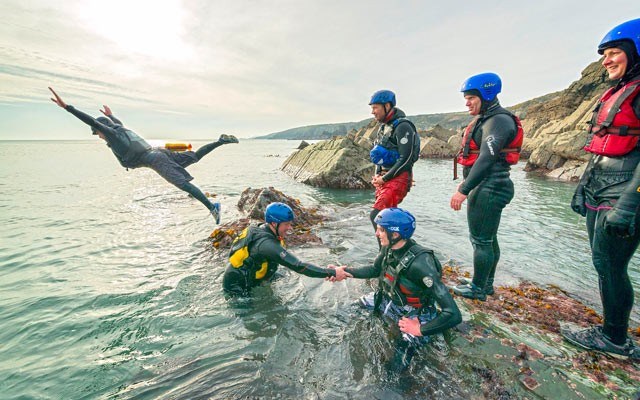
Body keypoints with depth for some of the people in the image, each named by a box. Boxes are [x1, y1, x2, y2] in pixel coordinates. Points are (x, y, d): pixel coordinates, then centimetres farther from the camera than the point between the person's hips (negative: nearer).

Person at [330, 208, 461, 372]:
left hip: (416, 315, -6)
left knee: (396, 365, -12)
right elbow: (376, 269, 6)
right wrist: (347, 272, -6)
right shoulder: (389, 247, -16)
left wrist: (420, 330, -24)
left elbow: (453, 315, -35)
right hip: (391, 300, 6)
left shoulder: (420, 264, -37)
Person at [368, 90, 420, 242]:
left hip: (398, 178, -9)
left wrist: (385, 178, -15)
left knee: (377, 215, -18)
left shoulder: (402, 126, -13)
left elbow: (406, 159, -18)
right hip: (384, 178, 9)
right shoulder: (384, 126, 15)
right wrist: (377, 175, 8)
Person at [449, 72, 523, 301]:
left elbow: (486, 159, -24)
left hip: (489, 188, -10)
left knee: (481, 239, -2)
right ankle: (486, 283, 30)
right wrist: (466, 184, 21)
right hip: (485, 187, 10)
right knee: (487, 238, 17)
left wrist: (463, 191, -27)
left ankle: (478, 289, 11)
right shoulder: (485, 120, 17)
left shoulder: (498, 121, -14)